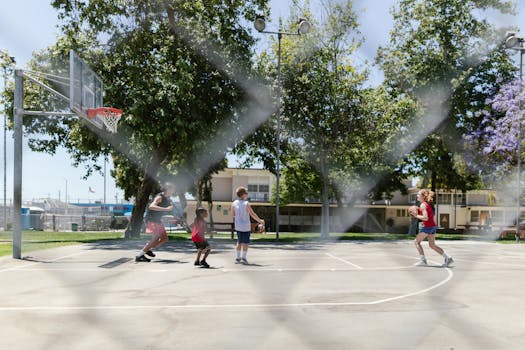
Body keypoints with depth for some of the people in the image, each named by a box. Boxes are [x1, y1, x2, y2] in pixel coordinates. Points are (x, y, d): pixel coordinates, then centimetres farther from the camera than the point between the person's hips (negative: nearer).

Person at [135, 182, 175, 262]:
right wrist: (166, 209, -35)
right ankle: (139, 255, -11)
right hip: (152, 220, -9)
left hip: (157, 220, 9)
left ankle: (148, 249, 22)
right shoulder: (159, 197, -18)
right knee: (155, 239, -16)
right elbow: (151, 206, -36)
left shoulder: (167, 198, 10)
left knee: (165, 238, 10)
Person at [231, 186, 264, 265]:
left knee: (239, 242, 15)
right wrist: (260, 221, 3)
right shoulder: (246, 204, -15)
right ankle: (243, 258, -1)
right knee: (245, 242, 4)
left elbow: (233, 214, 9)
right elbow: (253, 214, -10)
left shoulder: (234, 203, -2)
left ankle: (237, 258, 17)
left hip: (238, 226, 5)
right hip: (246, 226, -4)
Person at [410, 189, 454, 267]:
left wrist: (416, 215, -12)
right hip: (433, 226, 9)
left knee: (417, 241, 4)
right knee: (432, 245, 16)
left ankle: (423, 260, 2)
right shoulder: (427, 204, 15)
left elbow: (425, 218, -22)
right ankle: (448, 258, 12)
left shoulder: (423, 205, -13)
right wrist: (418, 213, 13)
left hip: (427, 227, -9)